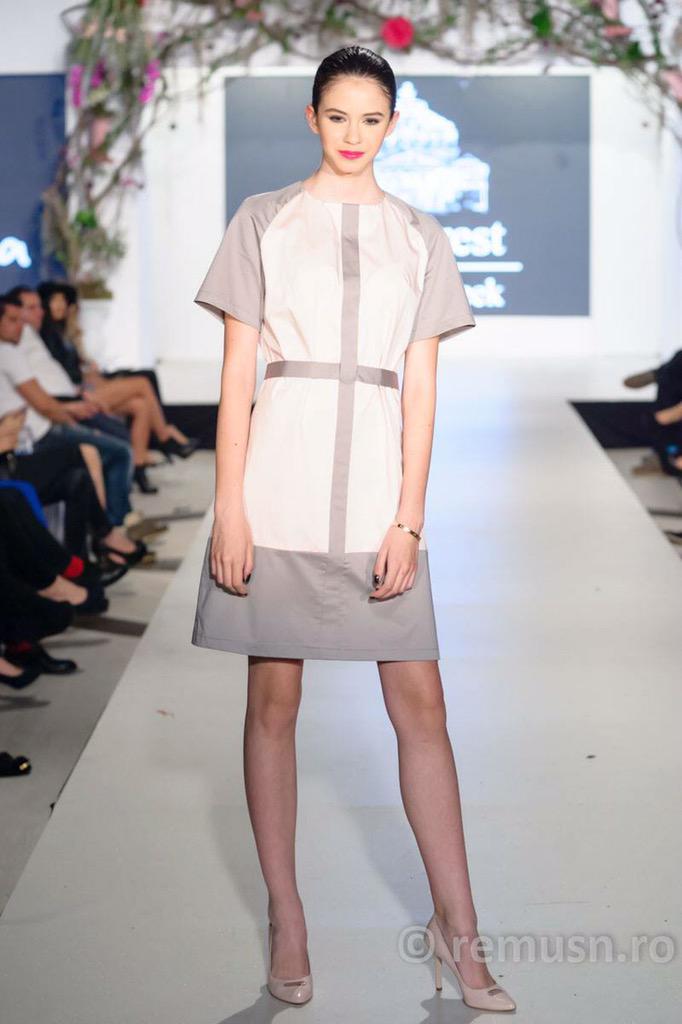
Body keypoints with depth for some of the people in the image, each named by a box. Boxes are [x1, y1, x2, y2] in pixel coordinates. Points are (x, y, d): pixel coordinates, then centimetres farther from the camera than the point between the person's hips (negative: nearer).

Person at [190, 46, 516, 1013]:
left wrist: (407, 519, -2)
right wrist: (228, 507, -5)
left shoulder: (420, 237, 11)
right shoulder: (263, 220, 6)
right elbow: (236, 370, 3)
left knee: (421, 705, 1)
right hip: (279, 477, -1)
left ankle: (458, 928, 11)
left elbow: (422, 386, 6)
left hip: (377, 486, 1)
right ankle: (285, 917, 17)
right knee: (274, 699, 4)